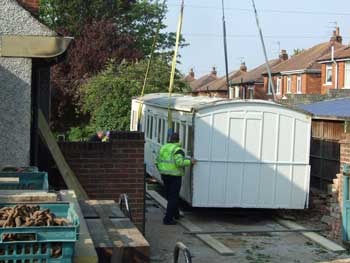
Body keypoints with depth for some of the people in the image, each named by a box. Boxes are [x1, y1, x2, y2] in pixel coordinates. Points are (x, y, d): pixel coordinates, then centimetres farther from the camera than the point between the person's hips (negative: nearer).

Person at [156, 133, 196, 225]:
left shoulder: (163, 148, 10)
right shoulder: (178, 149, -12)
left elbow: (157, 162, 12)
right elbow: (180, 162, -26)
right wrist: (190, 162, -13)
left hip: (164, 175, 7)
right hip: (174, 176, -7)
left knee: (170, 196, 21)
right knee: (173, 198, -1)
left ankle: (175, 214, 35)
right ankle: (168, 219, -3)